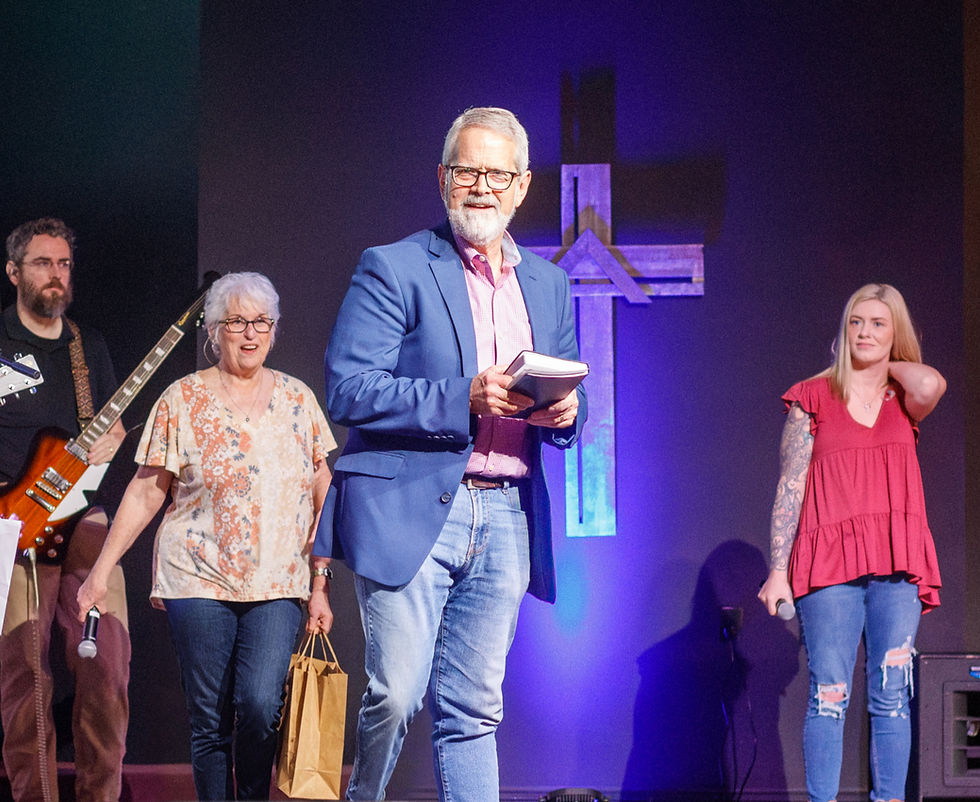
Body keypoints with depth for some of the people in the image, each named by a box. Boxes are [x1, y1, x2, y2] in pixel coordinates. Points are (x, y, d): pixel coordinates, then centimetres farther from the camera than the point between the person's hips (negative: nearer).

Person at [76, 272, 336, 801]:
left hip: (277, 584, 1)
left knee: (259, 707, -16)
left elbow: (323, 498, 9)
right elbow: (146, 493, 5)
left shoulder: (298, 400, 8)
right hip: (198, 580, 0)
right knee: (210, 721, 0)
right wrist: (101, 569, 2)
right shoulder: (183, 400, 3)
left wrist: (321, 584, 4)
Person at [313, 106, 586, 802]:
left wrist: (564, 413, -4)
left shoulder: (549, 284, 17)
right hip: (411, 511, -5)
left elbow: (569, 397, 21)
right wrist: (464, 398, -19)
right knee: (396, 694, -8)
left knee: (473, 710, 6)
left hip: (506, 520, 5)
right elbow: (348, 392, -10)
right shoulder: (394, 269, -1)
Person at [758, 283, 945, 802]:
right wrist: (777, 570, -3)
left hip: (896, 565, 2)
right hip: (830, 563, -2)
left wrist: (890, 364, 9)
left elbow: (931, 386, -12)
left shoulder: (905, 399, 15)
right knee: (829, 694, -7)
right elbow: (789, 487, 5)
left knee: (891, 695, 0)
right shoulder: (814, 398, 10)